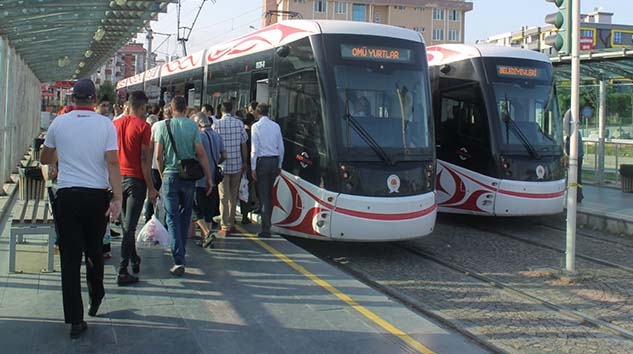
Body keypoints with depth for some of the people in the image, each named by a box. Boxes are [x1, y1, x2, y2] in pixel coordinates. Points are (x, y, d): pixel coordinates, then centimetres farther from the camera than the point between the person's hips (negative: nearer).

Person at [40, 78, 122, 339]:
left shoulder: (59, 123, 2)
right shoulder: (106, 124, -3)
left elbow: (45, 159, 15)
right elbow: (112, 163, -11)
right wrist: (117, 199, -13)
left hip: (67, 195, 0)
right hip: (97, 196, 0)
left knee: (70, 258, 2)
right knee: (94, 251, 20)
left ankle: (75, 320, 1)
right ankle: (95, 298, 35)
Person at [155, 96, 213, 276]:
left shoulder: (163, 126, -4)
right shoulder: (192, 126, -2)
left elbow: (158, 156, -3)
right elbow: (201, 153, -5)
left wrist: (162, 175, 12)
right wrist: (209, 177, 1)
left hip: (170, 175, -2)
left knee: (173, 218, -1)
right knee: (185, 216, 18)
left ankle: (179, 261, -12)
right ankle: (181, 252, 31)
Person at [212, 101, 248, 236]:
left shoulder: (216, 125, -8)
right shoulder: (239, 123, -1)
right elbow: (243, 144, 3)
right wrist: (244, 162, 13)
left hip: (222, 165, -2)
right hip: (237, 164, 3)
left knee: (224, 197, 0)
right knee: (233, 196, 14)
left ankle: (225, 227, -4)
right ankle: (231, 224, 21)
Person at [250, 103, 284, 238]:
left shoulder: (256, 126, -6)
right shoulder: (276, 126, 6)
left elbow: (254, 149, -9)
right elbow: (281, 147, 8)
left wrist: (253, 168, -6)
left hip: (262, 161, -4)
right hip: (274, 161, 4)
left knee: (263, 195, -3)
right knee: (270, 194, 15)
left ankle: (265, 229, -5)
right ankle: (267, 223, 23)